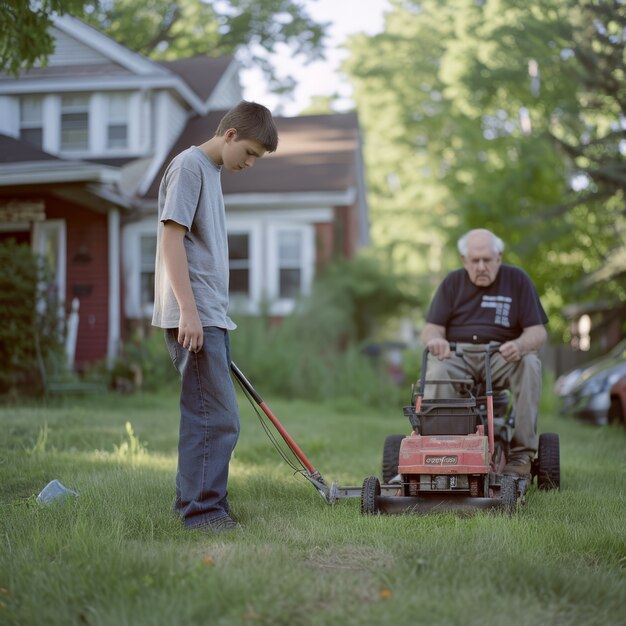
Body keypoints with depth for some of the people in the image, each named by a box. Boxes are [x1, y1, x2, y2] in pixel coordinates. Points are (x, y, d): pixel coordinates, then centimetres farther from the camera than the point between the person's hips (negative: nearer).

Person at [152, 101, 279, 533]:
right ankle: (202, 509, -4)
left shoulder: (212, 172, 20)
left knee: (206, 415, 13)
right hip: (194, 316, -10)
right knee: (218, 418, -10)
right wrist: (189, 310, -22)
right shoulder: (189, 166, -8)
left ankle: (194, 501, 21)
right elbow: (172, 238, -16)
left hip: (209, 316, 10)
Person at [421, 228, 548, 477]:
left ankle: (522, 452, -27)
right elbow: (432, 328, 4)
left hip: (501, 356, 0)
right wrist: (435, 340, -23)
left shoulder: (517, 280, 6)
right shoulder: (453, 282, 10)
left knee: (529, 364, -32)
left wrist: (520, 345, -25)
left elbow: (537, 332, 0)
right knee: (437, 371, -33)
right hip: (456, 355, 0)